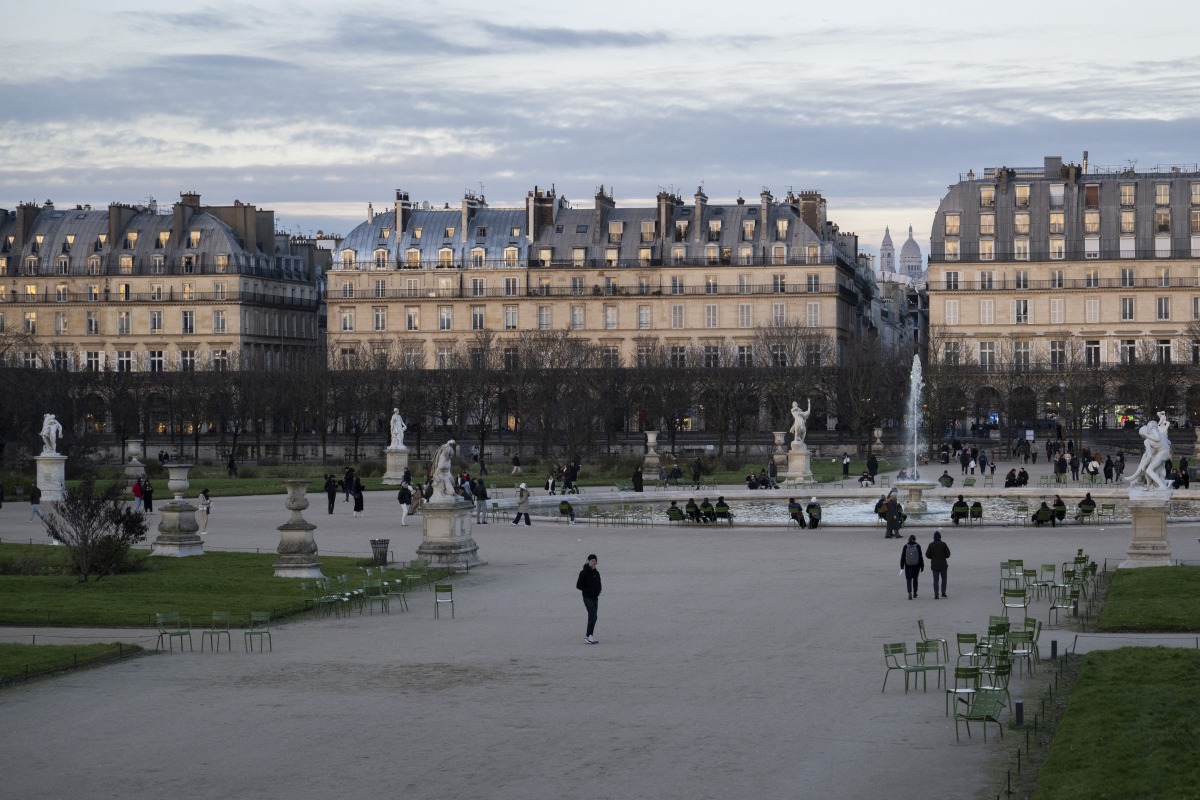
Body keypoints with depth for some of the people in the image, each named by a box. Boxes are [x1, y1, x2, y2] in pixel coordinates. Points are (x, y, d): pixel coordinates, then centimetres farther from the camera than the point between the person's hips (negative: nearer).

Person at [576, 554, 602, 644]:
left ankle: (588, 636, 16)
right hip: (587, 598, -7)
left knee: (593, 617, 8)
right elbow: (578, 585, -9)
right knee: (593, 616, -16)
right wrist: (588, 591, -17)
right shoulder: (584, 572, -8)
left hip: (595, 598, 7)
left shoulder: (596, 573, 11)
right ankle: (588, 636, -15)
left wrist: (598, 591, 0)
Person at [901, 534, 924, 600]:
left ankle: (910, 593, -18)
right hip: (916, 565, 1)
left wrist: (902, 566, 7)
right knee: (915, 579, 17)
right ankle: (915, 593, 26)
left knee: (908, 579, 0)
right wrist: (922, 566, 4)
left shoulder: (905, 547, -5)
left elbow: (902, 557, -1)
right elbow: (920, 557, -4)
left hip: (908, 565, -1)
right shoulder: (917, 546, -5)